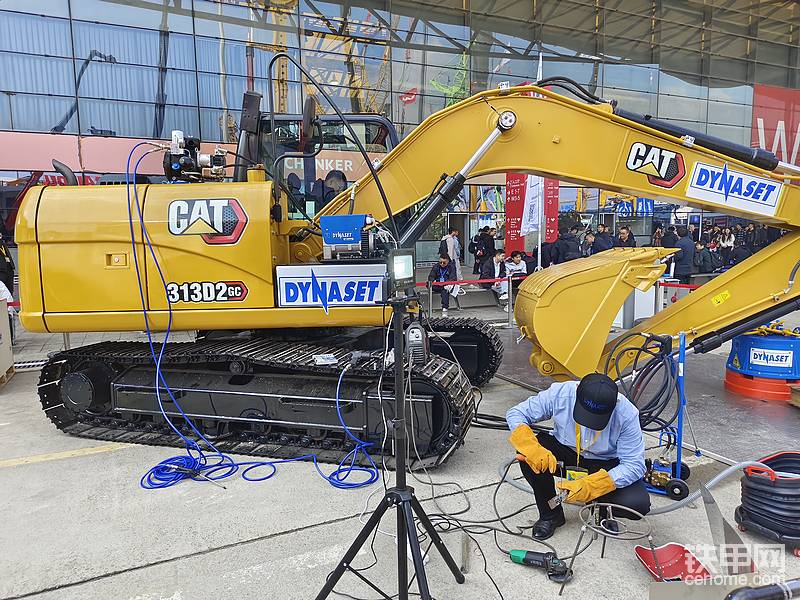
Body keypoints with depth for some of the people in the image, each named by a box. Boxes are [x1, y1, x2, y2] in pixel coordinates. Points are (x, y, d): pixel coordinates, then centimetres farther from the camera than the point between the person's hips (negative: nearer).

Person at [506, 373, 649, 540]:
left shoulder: (627, 415, -28)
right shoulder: (560, 393, -27)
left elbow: (635, 465, -25)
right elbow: (515, 413, -19)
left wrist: (590, 486, -37)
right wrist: (533, 449, -38)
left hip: (606, 465, -1)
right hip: (566, 453, 1)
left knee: (639, 504, -27)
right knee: (526, 453, -28)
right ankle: (550, 514, -4)